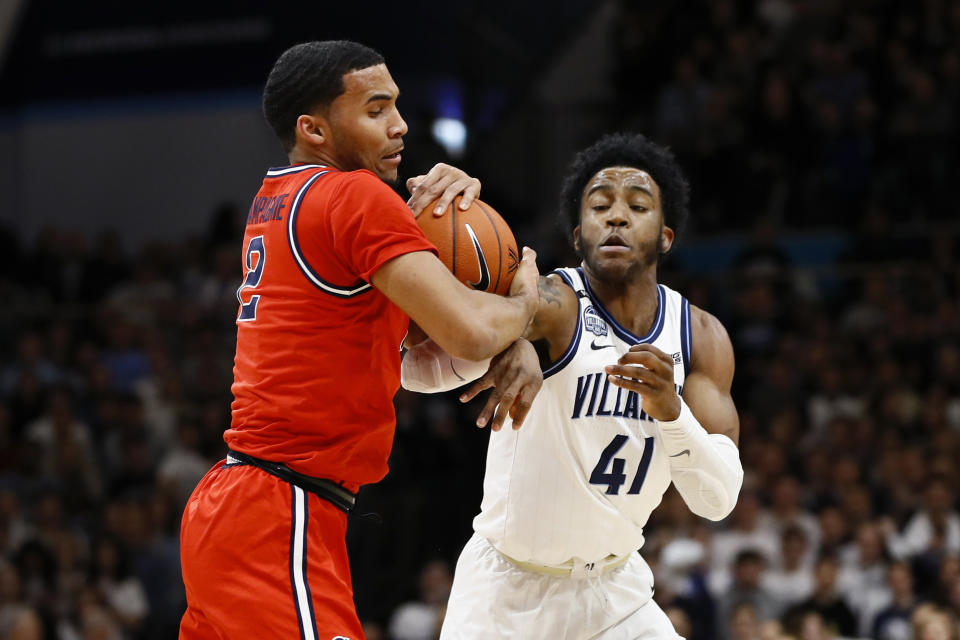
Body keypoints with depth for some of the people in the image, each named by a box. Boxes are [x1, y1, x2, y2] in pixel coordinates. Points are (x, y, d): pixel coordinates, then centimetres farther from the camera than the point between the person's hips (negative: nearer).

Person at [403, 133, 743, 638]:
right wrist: (504, 346, -58)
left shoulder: (702, 337, -3)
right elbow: (419, 367, -37)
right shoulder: (553, 306, -19)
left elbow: (718, 499, -11)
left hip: (614, 587, 5)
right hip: (506, 585, -5)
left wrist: (670, 410, -29)